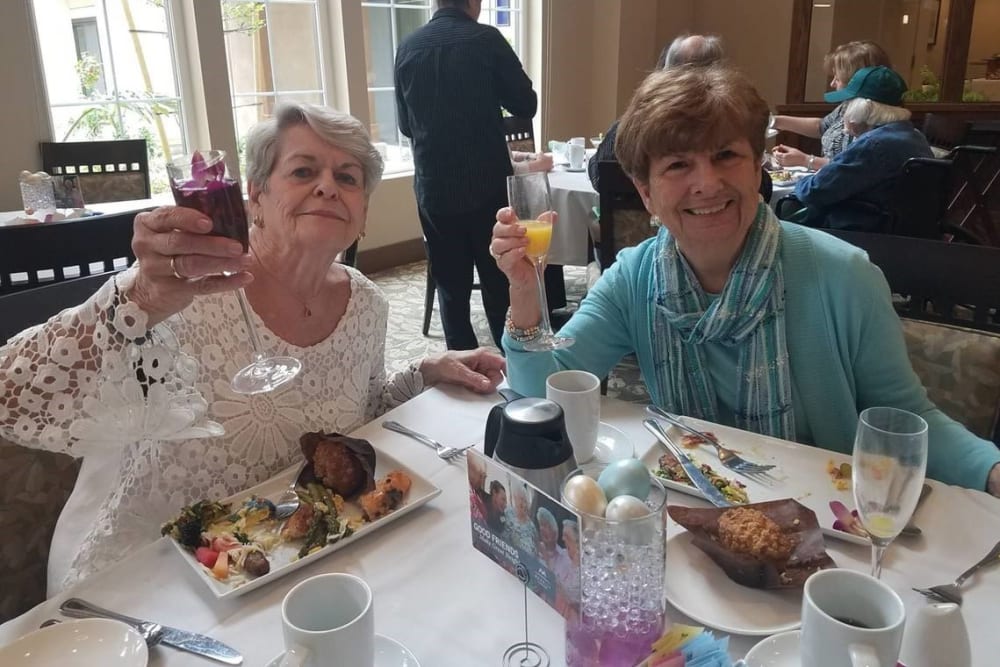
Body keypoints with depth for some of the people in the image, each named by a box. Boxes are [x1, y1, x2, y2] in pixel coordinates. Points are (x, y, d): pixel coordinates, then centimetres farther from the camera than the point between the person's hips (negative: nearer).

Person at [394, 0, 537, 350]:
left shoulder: (407, 48, 6)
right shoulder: (485, 39, -6)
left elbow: (406, 125, 14)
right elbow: (526, 105, 0)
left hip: (433, 187, 3)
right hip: (488, 184, -3)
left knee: (450, 285, 10)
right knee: (499, 281, 8)